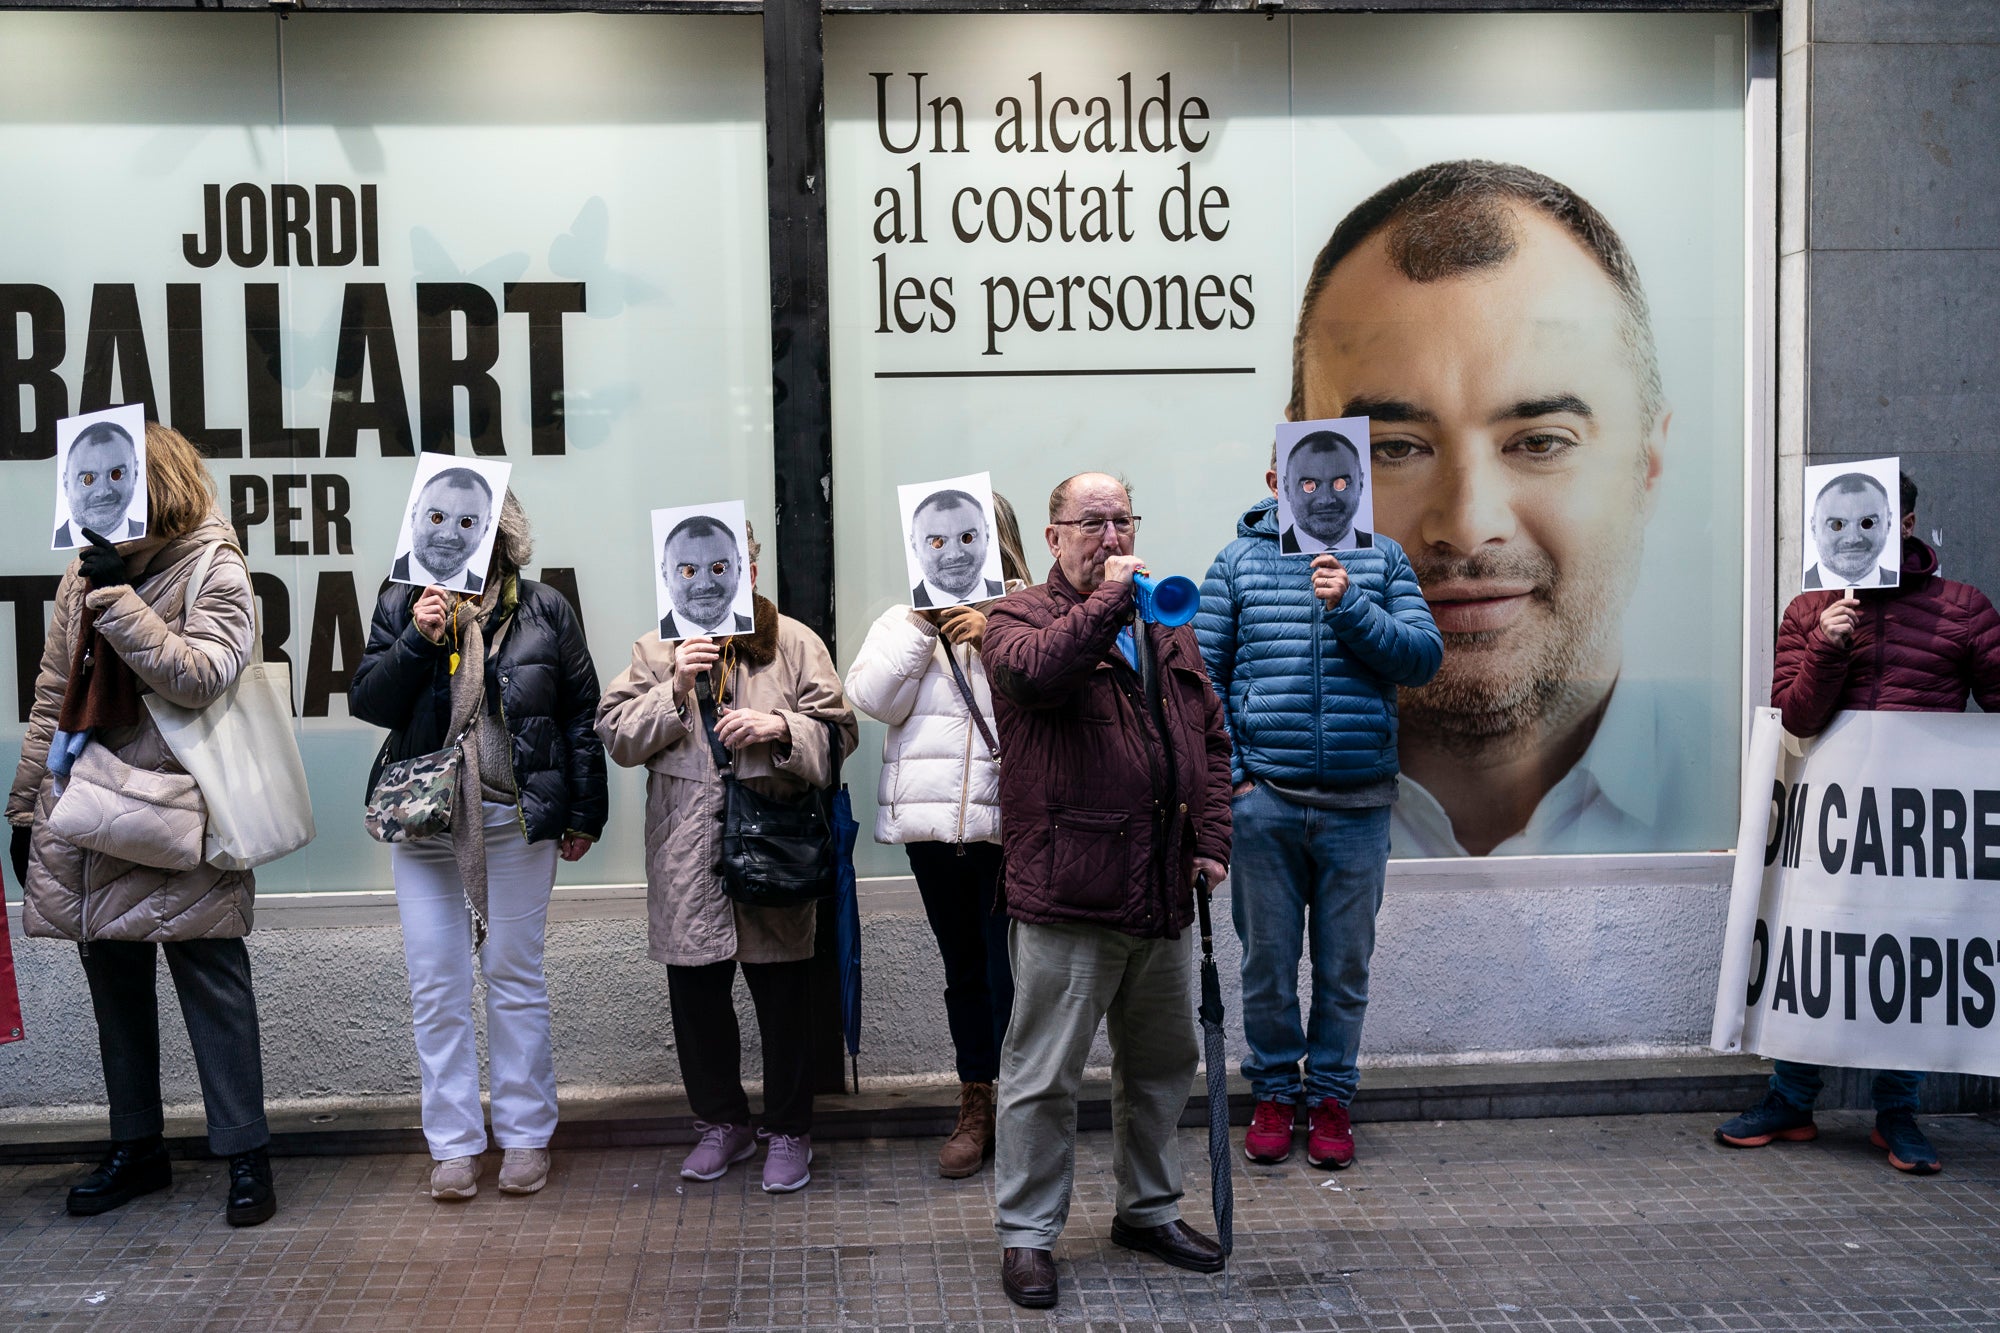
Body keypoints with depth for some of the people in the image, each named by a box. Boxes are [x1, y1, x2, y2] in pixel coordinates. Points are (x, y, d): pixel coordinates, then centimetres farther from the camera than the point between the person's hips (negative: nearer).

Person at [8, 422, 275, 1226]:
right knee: (115, 988, 15)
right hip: (86, 820, 6)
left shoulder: (214, 573, -6)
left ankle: (245, 1155, 10)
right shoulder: (86, 572, 11)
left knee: (212, 986, 0)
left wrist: (117, 594, -21)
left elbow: (199, 677, -21)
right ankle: (136, 1149, 29)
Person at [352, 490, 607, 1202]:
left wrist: (583, 816, 4)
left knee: (515, 978, 6)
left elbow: (580, 715, 6)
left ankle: (525, 1135, 16)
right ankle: (454, 1144, 12)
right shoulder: (401, 606, 7)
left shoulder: (544, 611, 4)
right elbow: (365, 701, 0)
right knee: (435, 986, 3)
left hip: (516, 820, -1)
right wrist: (418, 640, -15)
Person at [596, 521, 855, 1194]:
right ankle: (722, 1123, 29)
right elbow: (616, 737, 1)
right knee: (696, 992, 10)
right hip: (686, 857, 2)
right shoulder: (657, 650, 9)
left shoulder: (794, 643, 2)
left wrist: (780, 727, -20)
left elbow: (838, 731, -2)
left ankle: (788, 1131, 21)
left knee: (784, 995, 4)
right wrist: (673, 691, -13)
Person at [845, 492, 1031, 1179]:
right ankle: (975, 1108, 27)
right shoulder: (903, 619, 14)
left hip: (1010, 820, -3)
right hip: (932, 819, 4)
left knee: (1010, 971, -4)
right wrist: (921, 622, -6)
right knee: (963, 968, 14)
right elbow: (874, 699, -1)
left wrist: (994, 635, -14)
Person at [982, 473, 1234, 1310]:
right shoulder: (1019, 617, -1)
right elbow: (1037, 672, -26)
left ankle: (1148, 1209, 35)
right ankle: (1026, 1234, 16)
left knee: (1163, 1064, 18)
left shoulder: (1168, 628, 17)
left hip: (1163, 895, 7)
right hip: (1066, 896, -6)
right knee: (1045, 1075, 1)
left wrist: (1211, 840, 7)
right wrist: (1108, 596, -19)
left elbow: (1210, 739, 17)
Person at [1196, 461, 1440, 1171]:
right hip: (1265, 798, 0)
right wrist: (1228, 773, -6)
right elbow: (1203, 676, 2)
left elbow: (1424, 656, -2)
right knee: (1267, 961, 8)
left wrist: (1350, 605, -15)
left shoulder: (1382, 559, 7)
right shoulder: (1237, 562, 5)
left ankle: (1330, 1098, 24)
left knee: (1345, 964, 9)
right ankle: (1273, 1093, 25)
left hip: (1358, 802, 1)